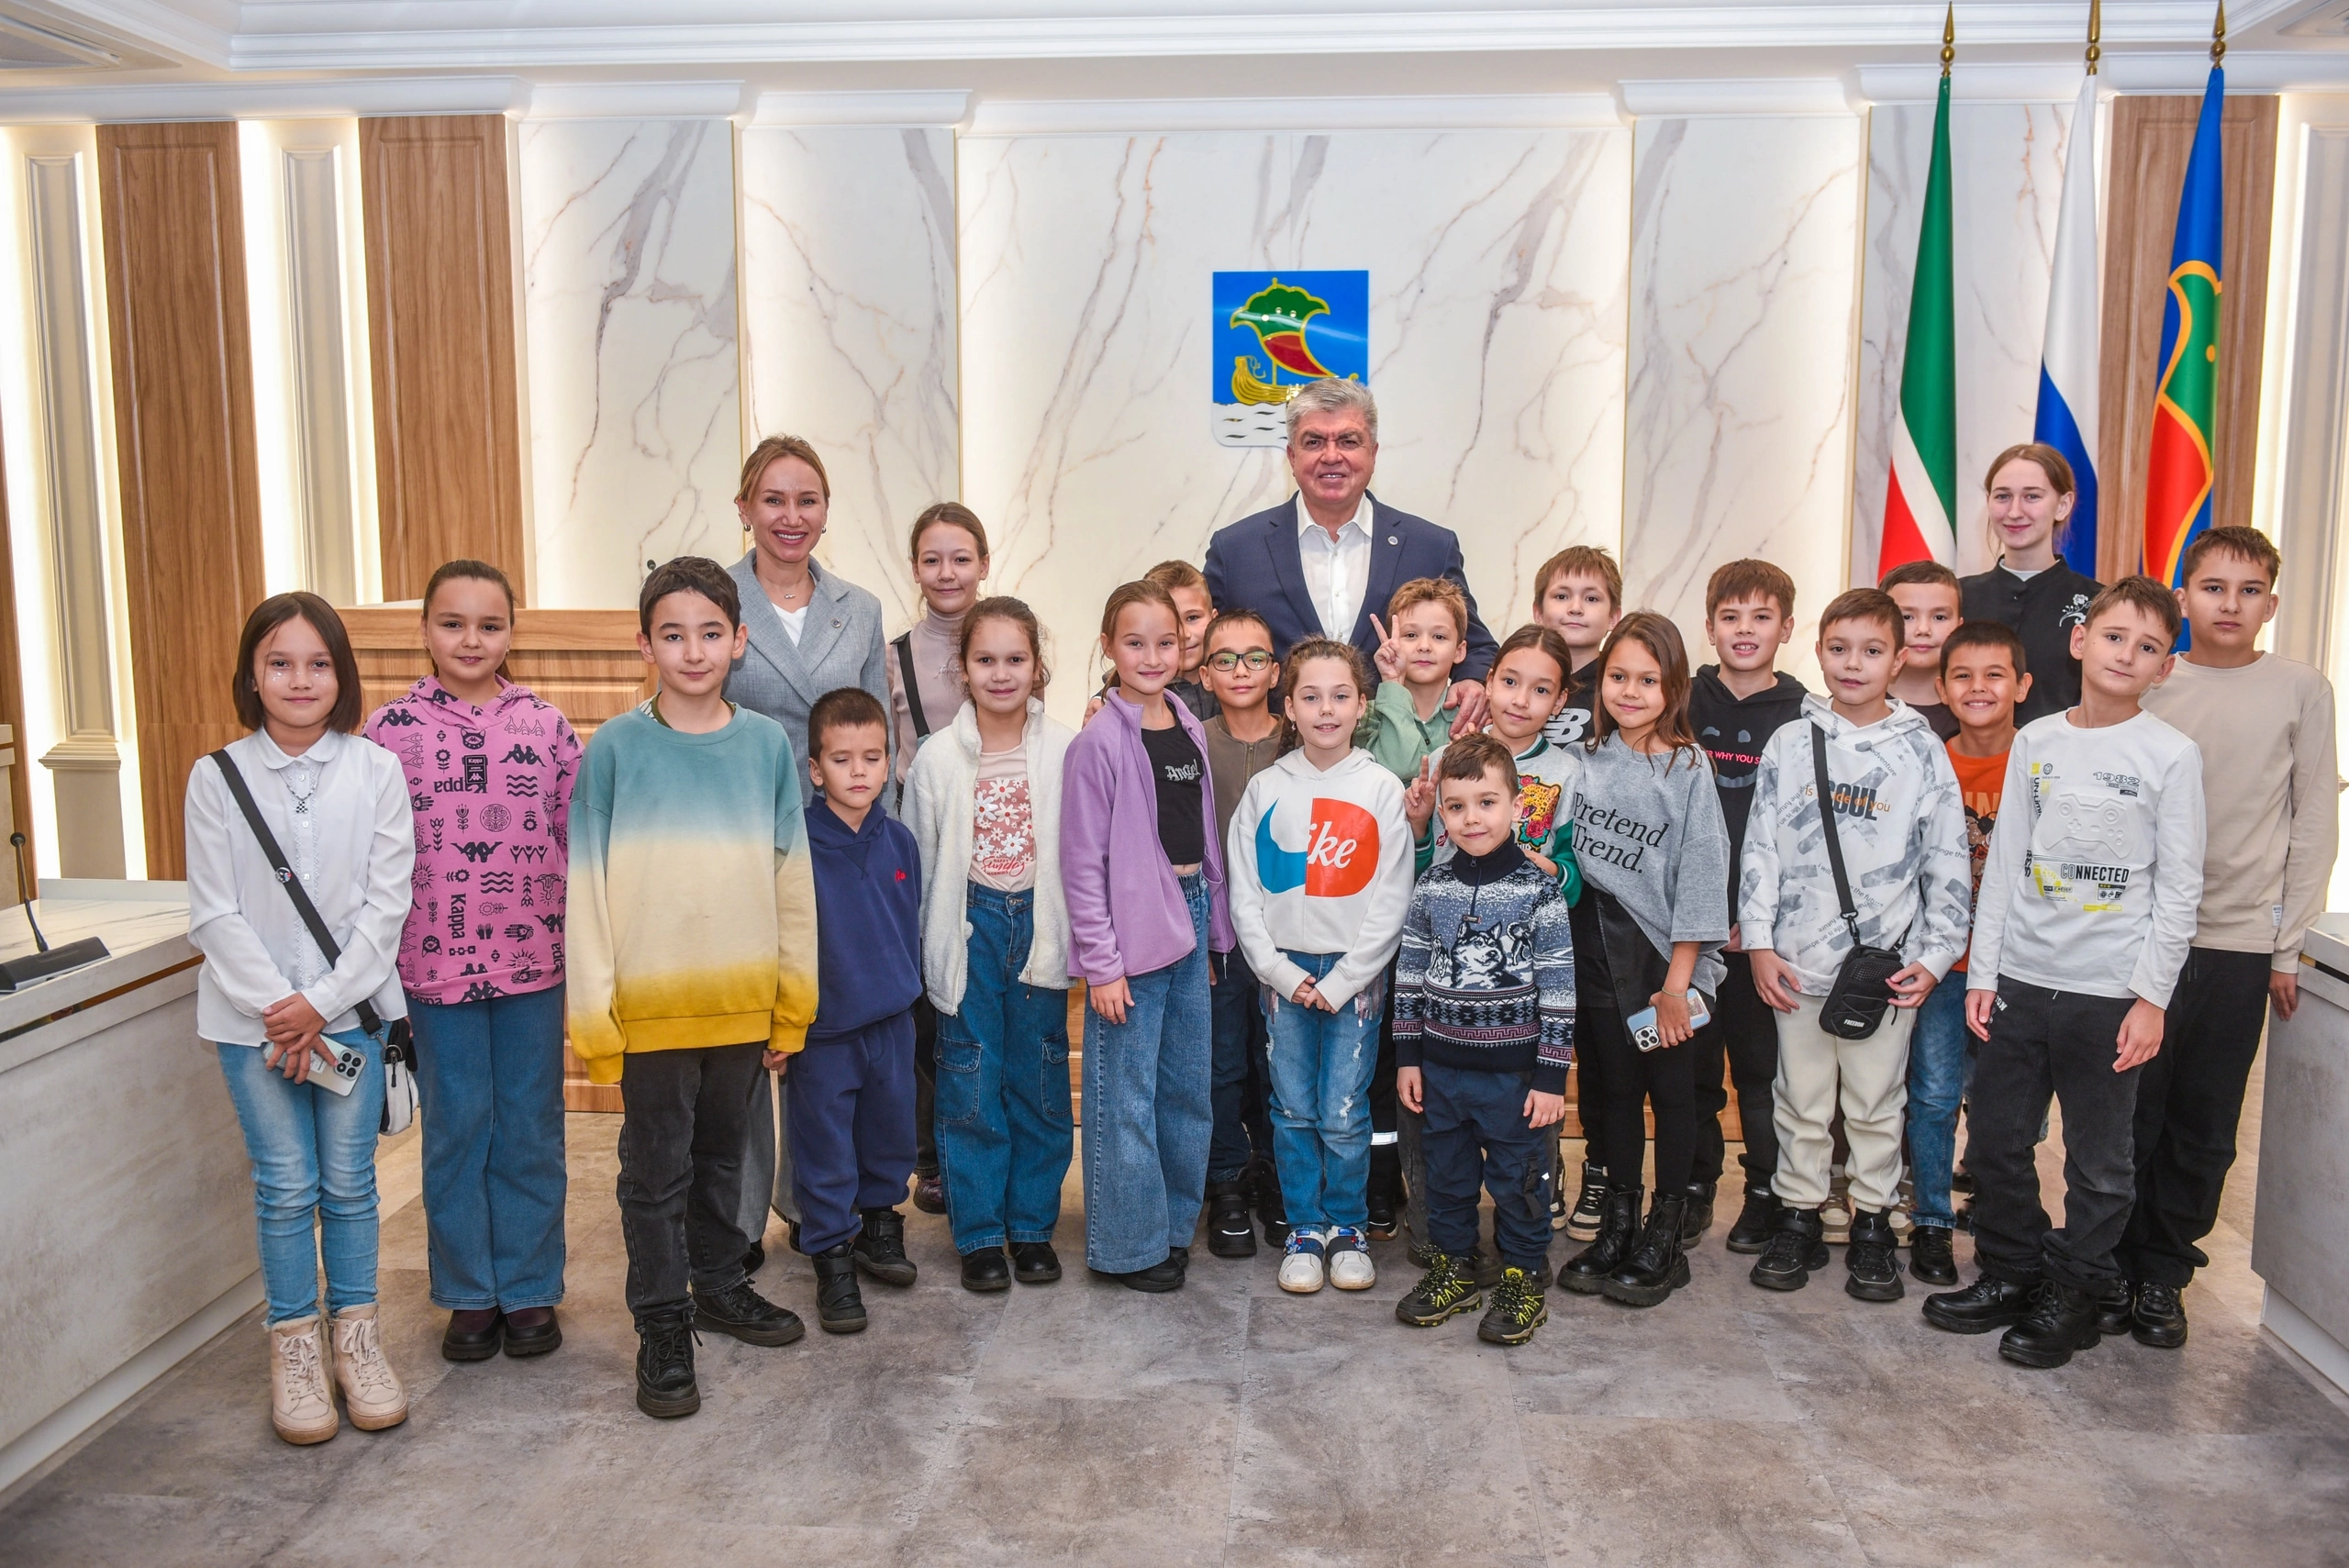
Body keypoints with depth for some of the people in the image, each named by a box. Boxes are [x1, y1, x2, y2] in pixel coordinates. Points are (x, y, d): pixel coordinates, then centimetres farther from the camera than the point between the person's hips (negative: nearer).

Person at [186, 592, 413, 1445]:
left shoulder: (376, 770, -3)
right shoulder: (216, 776, -2)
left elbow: (386, 903, -5)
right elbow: (215, 913, -4)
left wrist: (321, 1003, -11)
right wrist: (276, 1007, -12)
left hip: (351, 1008, 0)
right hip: (253, 1015, 0)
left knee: (349, 1180, 8)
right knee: (285, 1185, 4)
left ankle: (355, 1333, 23)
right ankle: (294, 1343, 20)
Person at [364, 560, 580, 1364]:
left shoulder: (545, 724, 1)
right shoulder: (392, 728, -1)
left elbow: (578, 839, 4)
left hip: (534, 961, 1)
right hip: (436, 965, 0)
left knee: (531, 1130, 10)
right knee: (455, 1130, 11)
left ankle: (530, 1289, 23)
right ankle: (470, 1294, 25)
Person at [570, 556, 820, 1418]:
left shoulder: (767, 742, 0)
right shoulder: (614, 748, -7)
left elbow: (791, 876, 4)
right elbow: (585, 888, -6)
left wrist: (793, 1004, 4)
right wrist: (593, 1016, -9)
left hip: (743, 1002, 3)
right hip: (650, 1007, -3)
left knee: (722, 1154, 19)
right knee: (657, 1170, 7)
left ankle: (720, 1284, 38)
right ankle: (662, 1325, 21)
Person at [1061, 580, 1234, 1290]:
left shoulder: (1190, 730, 8)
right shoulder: (1099, 742, -11)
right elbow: (1082, 861, -12)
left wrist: (1211, 927, 10)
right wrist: (1100, 963, -14)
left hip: (1189, 920, 7)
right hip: (1131, 932, -7)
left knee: (1189, 1085, 15)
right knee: (1127, 1095, 2)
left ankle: (1175, 1221, 30)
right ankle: (1130, 1244, 16)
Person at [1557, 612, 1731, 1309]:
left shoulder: (1688, 768, -7)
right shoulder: (1587, 759, 4)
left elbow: (1700, 877, -10)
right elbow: (1563, 854, 10)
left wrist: (1677, 981, -12)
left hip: (1664, 952, -3)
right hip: (1596, 948, 4)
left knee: (1671, 1090, 6)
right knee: (1612, 1088, 13)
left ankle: (1663, 1240, 18)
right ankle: (1617, 1224, 26)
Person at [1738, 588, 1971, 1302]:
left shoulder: (1921, 750, 0)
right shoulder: (1790, 745, 3)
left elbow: (1948, 863, 2)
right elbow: (1760, 848, 3)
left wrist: (1934, 955, -3)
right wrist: (1759, 941, -2)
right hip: (1798, 961, 1)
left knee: (1876, 1101, 10)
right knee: (1801, 1100, 11)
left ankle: (1873, 1223, 25)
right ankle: (1798, 1216, 25)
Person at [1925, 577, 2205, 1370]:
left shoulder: (2171, 755, -4)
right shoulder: (2036, 741, 6)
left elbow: (2180, 887, -4)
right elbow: (2004, 862, 8)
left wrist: (2152, 995, -8)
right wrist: (1982, 971, 4)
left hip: (2108, 991, -4)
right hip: (2021, 977, 4)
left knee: (2099, 1157, 7)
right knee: (1994, 1138, 10)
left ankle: (2073, 1293, 23)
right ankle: (2010, 1273, 28)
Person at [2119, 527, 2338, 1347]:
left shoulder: (2302, 691, 2)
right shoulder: (2148, 688, 4)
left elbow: (2315, 824, 3)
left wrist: (2288, 946, 0)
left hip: (2240, 942, 0)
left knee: (2204, 1126, 6)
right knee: (2130, 1113, 4)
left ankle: (2164, 1272, 20)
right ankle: (2113, 1266, 18)